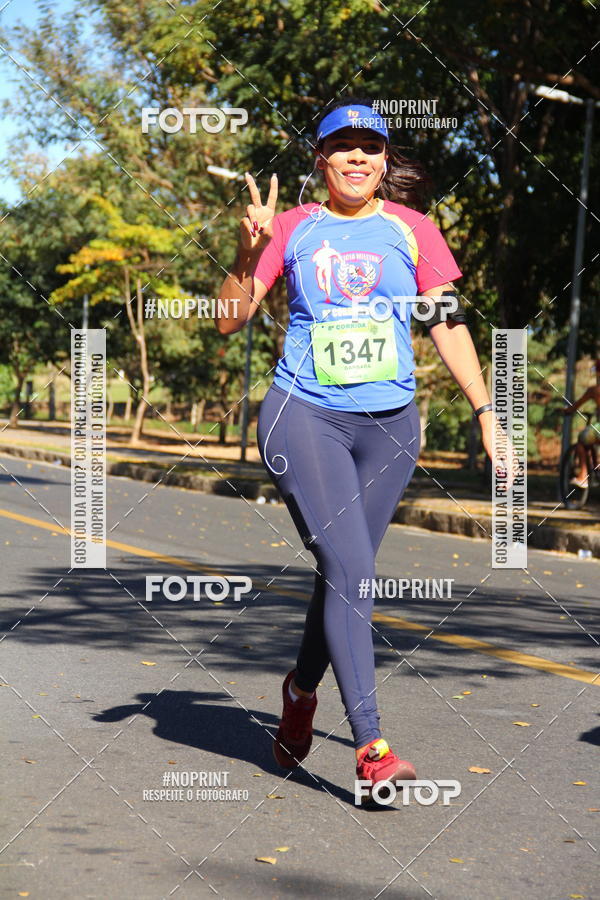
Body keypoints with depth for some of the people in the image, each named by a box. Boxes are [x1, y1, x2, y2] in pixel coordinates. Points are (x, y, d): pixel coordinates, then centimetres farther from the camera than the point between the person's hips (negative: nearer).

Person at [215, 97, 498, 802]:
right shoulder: (293, 228, 6)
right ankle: (371, 745, -15)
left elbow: (448, 325, 11)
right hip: (304, 414, -2)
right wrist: (250, 250, -10)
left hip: (389, 421, 2)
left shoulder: (412, 230, 9)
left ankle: (301, 688, 35)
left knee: (345, 571, 6)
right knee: (349, 568, -15)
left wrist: (485, 411, 5)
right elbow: (230, 320, 5)